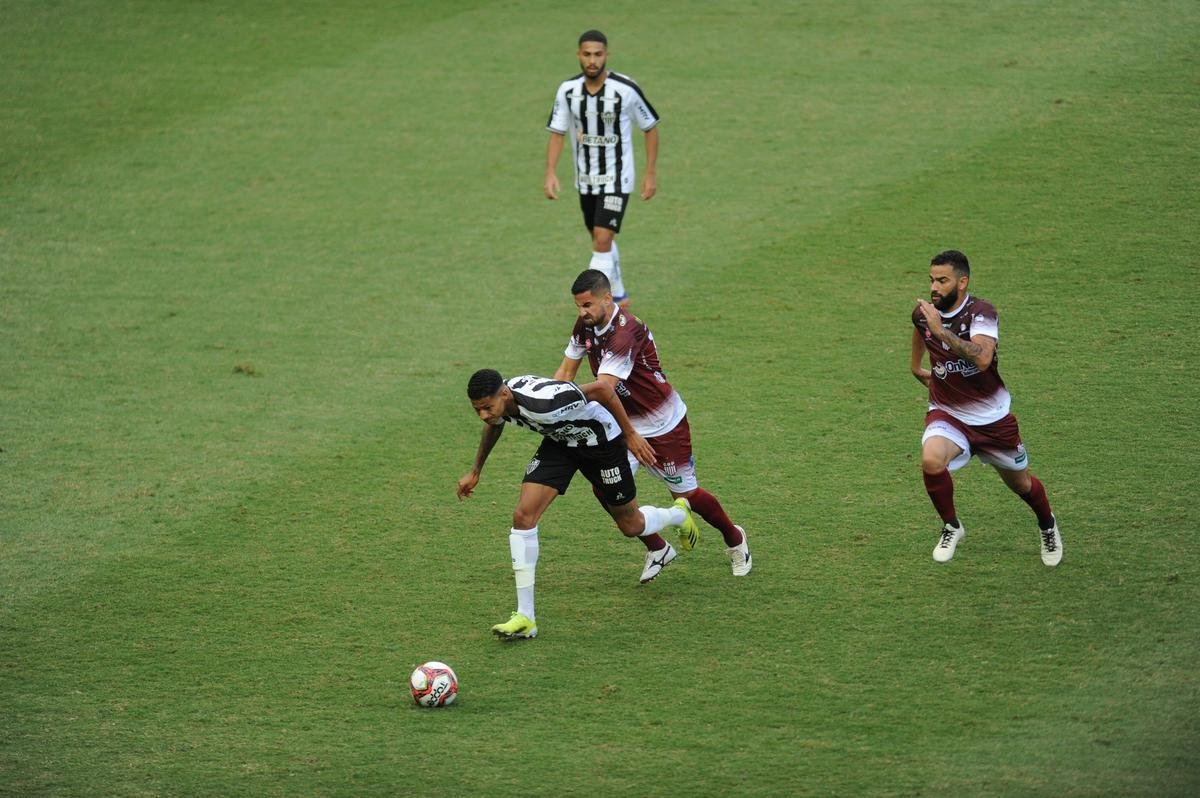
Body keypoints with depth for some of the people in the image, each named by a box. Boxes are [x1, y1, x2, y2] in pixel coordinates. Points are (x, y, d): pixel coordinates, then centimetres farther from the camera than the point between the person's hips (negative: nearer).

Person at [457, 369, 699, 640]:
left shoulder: (541, 403, -43)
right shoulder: (494, 402, -19)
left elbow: (601, 389, -32)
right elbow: (494, 425, 9)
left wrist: (631, 435, -25)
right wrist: (475, 471, 15)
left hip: (599, 441, -6)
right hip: (559, 441, 6)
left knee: (630, 525, 12)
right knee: (523, 515, -13)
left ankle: (679, 515, 49)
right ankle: (525, 618, -9)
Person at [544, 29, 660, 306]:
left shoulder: (626, 89, -17)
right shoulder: (568, 90, -7)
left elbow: (650, 128, -5)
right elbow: (557, 133, 0)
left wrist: (651, 173, -4)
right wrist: (550, 173, -11)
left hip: (617, 179, -5)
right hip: (586, 179, 5)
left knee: (602, 242, -16)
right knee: (601, 241, 20)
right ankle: (618, 295, 40)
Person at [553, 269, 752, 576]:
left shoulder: (626, 331, -32)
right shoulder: (585, 326, -6)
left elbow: (603, 389, -38)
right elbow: (565, 372, 0)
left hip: (662, 423, -7)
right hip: (623, 423, 7)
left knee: (685, 494, 7)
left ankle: (734, 539, 36)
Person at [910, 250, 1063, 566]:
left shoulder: (981, 312, -22)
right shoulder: (923, 313, -7)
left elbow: (982, 358, -42)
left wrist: (942, 331, -45)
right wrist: (916, 365, 35)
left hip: (992, 417, -2)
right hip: (947, 413, 2)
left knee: (1020, 483, 16)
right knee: (931, 460, -30)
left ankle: (1047, 526, 51)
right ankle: (951, 526, -5)